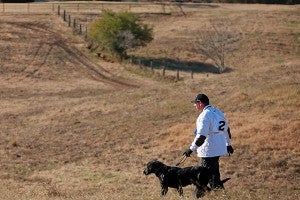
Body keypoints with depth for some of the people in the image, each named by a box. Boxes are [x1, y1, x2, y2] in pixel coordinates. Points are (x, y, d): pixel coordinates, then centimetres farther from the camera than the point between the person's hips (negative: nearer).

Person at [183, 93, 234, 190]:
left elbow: (201, 136, -24)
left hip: (208, 151, -9)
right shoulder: (218, 112, 10)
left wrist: (191, 149, -20)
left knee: (210, 173, -1)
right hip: (219, 148, 9)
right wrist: (228, 144, 29)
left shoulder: (204, 116, -18)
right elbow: (227, 129, 18)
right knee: (215, 170, 20)